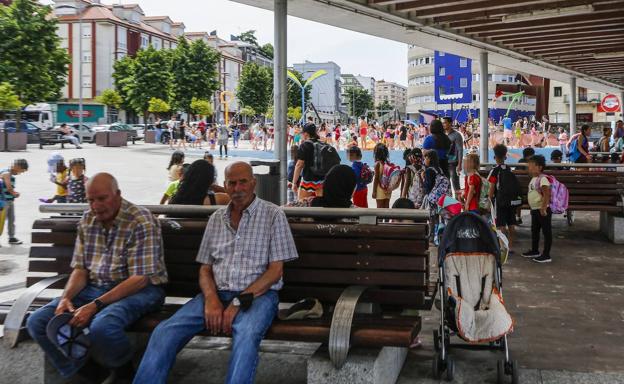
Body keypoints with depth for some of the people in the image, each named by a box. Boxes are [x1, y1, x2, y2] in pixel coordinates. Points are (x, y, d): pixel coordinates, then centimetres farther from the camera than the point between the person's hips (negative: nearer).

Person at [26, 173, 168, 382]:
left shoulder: (142, 222, -14)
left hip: (139, 290, -7)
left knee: (102, 327, -37)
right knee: (37, 322, -12)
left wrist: (95, 306, -26)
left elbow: (140, 279, -19)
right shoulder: (87, 221, 8)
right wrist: (66, 297, -12)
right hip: (94, 287, 7)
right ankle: (87, 374, 0)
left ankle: (124, 373, -5)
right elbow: (80, 268, 10)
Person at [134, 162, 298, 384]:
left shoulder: (273, 215, 2)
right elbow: (205, 268, 14)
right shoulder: (216, 219, 16)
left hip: (258, 294, -4)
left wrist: (238, 302, -13)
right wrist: (211, 299, -8)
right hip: (217, 293, 4)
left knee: (246, 336, -38)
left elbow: (275, 270, -4)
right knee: (165, 332, -20)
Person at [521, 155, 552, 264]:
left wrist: (543, 208, -29)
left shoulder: (542, 179, -18)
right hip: (534, 209, 10)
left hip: (542, 210, -10)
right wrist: (531, 207, 21)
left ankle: (546, 255, 1)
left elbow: (546, 195, -25)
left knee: (546, 232, -2)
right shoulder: (533, 179, 11)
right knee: (534, 230, 21)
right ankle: (534, 251, 36)